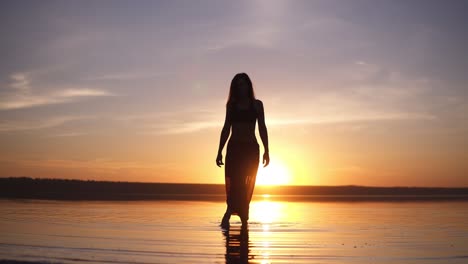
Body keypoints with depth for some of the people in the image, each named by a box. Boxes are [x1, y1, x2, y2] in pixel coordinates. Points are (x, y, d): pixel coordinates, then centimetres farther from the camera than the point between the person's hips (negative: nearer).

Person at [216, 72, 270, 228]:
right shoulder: (231, 105, 11)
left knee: (246, 186, -2)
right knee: (234, 183, -10)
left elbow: (262, 128, 5)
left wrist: (266, 151, -3)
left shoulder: (257, 104, 7)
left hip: (251, 148, 0)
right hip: (234, 148, 1)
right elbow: (226, 129, 13)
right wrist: (219, 151, 7)